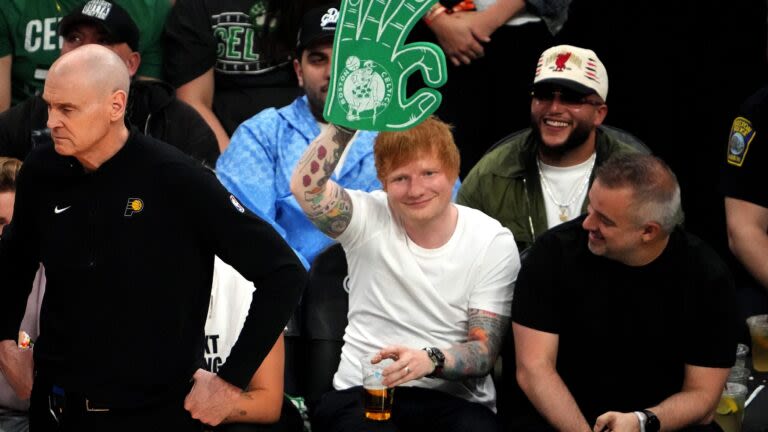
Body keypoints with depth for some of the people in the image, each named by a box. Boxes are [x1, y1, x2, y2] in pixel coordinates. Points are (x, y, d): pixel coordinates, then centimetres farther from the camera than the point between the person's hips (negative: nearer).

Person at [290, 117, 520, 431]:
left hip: (456, 398, 0)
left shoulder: (494, 243, 2)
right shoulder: (369, 219, 2)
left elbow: (484, 351, -4)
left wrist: (430, 361, -25)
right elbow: (306, 188, -18)